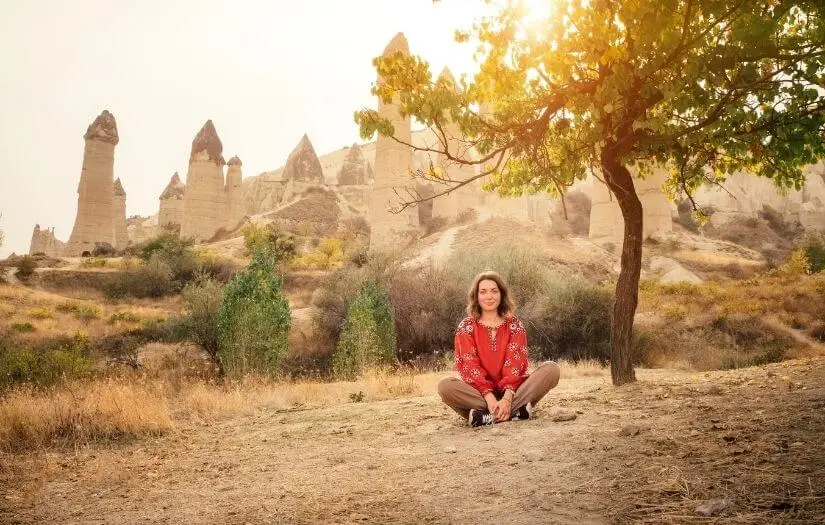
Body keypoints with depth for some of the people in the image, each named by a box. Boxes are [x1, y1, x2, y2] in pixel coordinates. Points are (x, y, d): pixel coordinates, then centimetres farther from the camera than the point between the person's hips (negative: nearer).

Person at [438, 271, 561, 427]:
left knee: (551, 369, -21)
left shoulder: (514, 324, 4)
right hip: (481, 393, -1)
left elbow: (516, 362, -8)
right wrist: (490, 399, -25)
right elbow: (469, 366, -10)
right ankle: (515, 412, -32)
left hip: (512, 391, 1)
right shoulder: (466, 327, 1)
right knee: (445, 386, -29)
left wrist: (507, 398, -25)